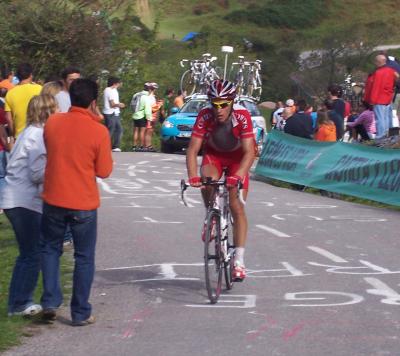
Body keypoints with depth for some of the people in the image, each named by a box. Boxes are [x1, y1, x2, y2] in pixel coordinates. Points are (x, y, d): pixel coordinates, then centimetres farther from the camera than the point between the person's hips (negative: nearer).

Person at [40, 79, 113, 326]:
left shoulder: (52, 123, -4)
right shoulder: (98, 131, -14)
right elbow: (104, 171, -6)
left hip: (53, 200, 3)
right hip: (84, 204, -2)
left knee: (51, 249, 22)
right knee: (84, 257, 11)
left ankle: (50, 301, 12)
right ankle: (81, 313, 15)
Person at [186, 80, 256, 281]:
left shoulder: (242, 116, -32)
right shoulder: (205, 116, -29)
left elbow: (249, 152, -35)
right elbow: (193, 150, -30)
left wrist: (238, 175, -51)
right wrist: (193, 177, -46)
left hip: (237, 157, -1)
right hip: (213, 154, 1)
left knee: (237, 206, -11)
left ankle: (239, 261, -8)